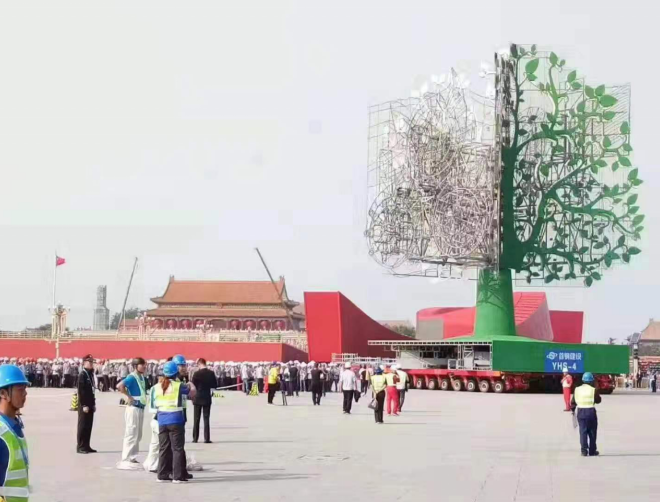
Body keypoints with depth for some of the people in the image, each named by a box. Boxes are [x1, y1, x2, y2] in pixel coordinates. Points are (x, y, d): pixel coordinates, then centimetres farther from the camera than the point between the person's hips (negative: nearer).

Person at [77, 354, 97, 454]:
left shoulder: (91, 374, 13)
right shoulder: (82, 375, -12)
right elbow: (81, 391, -17)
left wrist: (93, 404, 15)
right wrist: (84, 405, -19)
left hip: (90, 404, 8)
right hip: (84, 405, -8)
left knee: (89, 425, 10)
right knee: (83, 425, -2)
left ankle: (86, 446, 17)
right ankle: (80, 447, 3)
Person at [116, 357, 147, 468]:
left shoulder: (142, 378, 10)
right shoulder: (132, 377, -15)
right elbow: (119, 386, -30)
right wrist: (129, 396, -22)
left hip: (141, 408, 9)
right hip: (133, 408, -9)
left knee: (138, 435, 14)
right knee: (131, 435, -7)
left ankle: (132, 458, 23)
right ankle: (125, 460, -5)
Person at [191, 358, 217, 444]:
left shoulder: (197, 373, -12)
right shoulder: (211, 373, -4)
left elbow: (193, 386, -8)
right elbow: (215, 385, 3)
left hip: (198, 398, -2)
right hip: (207, 398, 2)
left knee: (196, 419, 7)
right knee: (206, 419, 4)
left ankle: (195, 438, 8)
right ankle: (207, 438, -1)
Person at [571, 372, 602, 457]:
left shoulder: (577, 390, 0)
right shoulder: (593, 390, -9)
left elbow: (573, 402, 5)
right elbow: (598, 400, 1)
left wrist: (573, 409, 19)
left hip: (580, 412, 2)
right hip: (591, 411, -2)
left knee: (583, 431, 5)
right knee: (592, 432, 9)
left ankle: (584, 450, -6)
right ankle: (592, 451, 15)